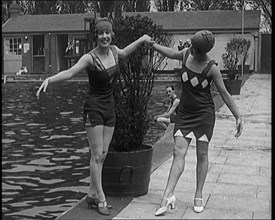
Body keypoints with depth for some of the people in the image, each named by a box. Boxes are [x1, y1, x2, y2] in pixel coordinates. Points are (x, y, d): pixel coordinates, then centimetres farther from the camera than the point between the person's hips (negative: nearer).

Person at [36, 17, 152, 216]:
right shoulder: (90, 58, -16)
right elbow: (70, 72, -28)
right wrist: (49, 79, -44)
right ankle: (101, 199, 2)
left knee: (103, 154, 9)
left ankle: (92, 194, 19)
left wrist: (142, 39, 32)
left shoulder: (113, 50, 4)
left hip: (109, 108, 7)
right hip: (94, 108, -7)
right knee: (97, 155, -5)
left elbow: (124, 53, 29)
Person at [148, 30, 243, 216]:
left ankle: (199, 197, 16)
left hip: (204, 114, -4)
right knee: (178, 153, -5)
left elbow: (224, 93, -10)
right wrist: (154, 45, 21)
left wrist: (238, 116, -10)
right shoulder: (186, 54, -2)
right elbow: (173, 54, 22)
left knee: (202, 155, 5)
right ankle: (168, 196, -11)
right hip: (184, 113, 4)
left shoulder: (211, 68, -15)